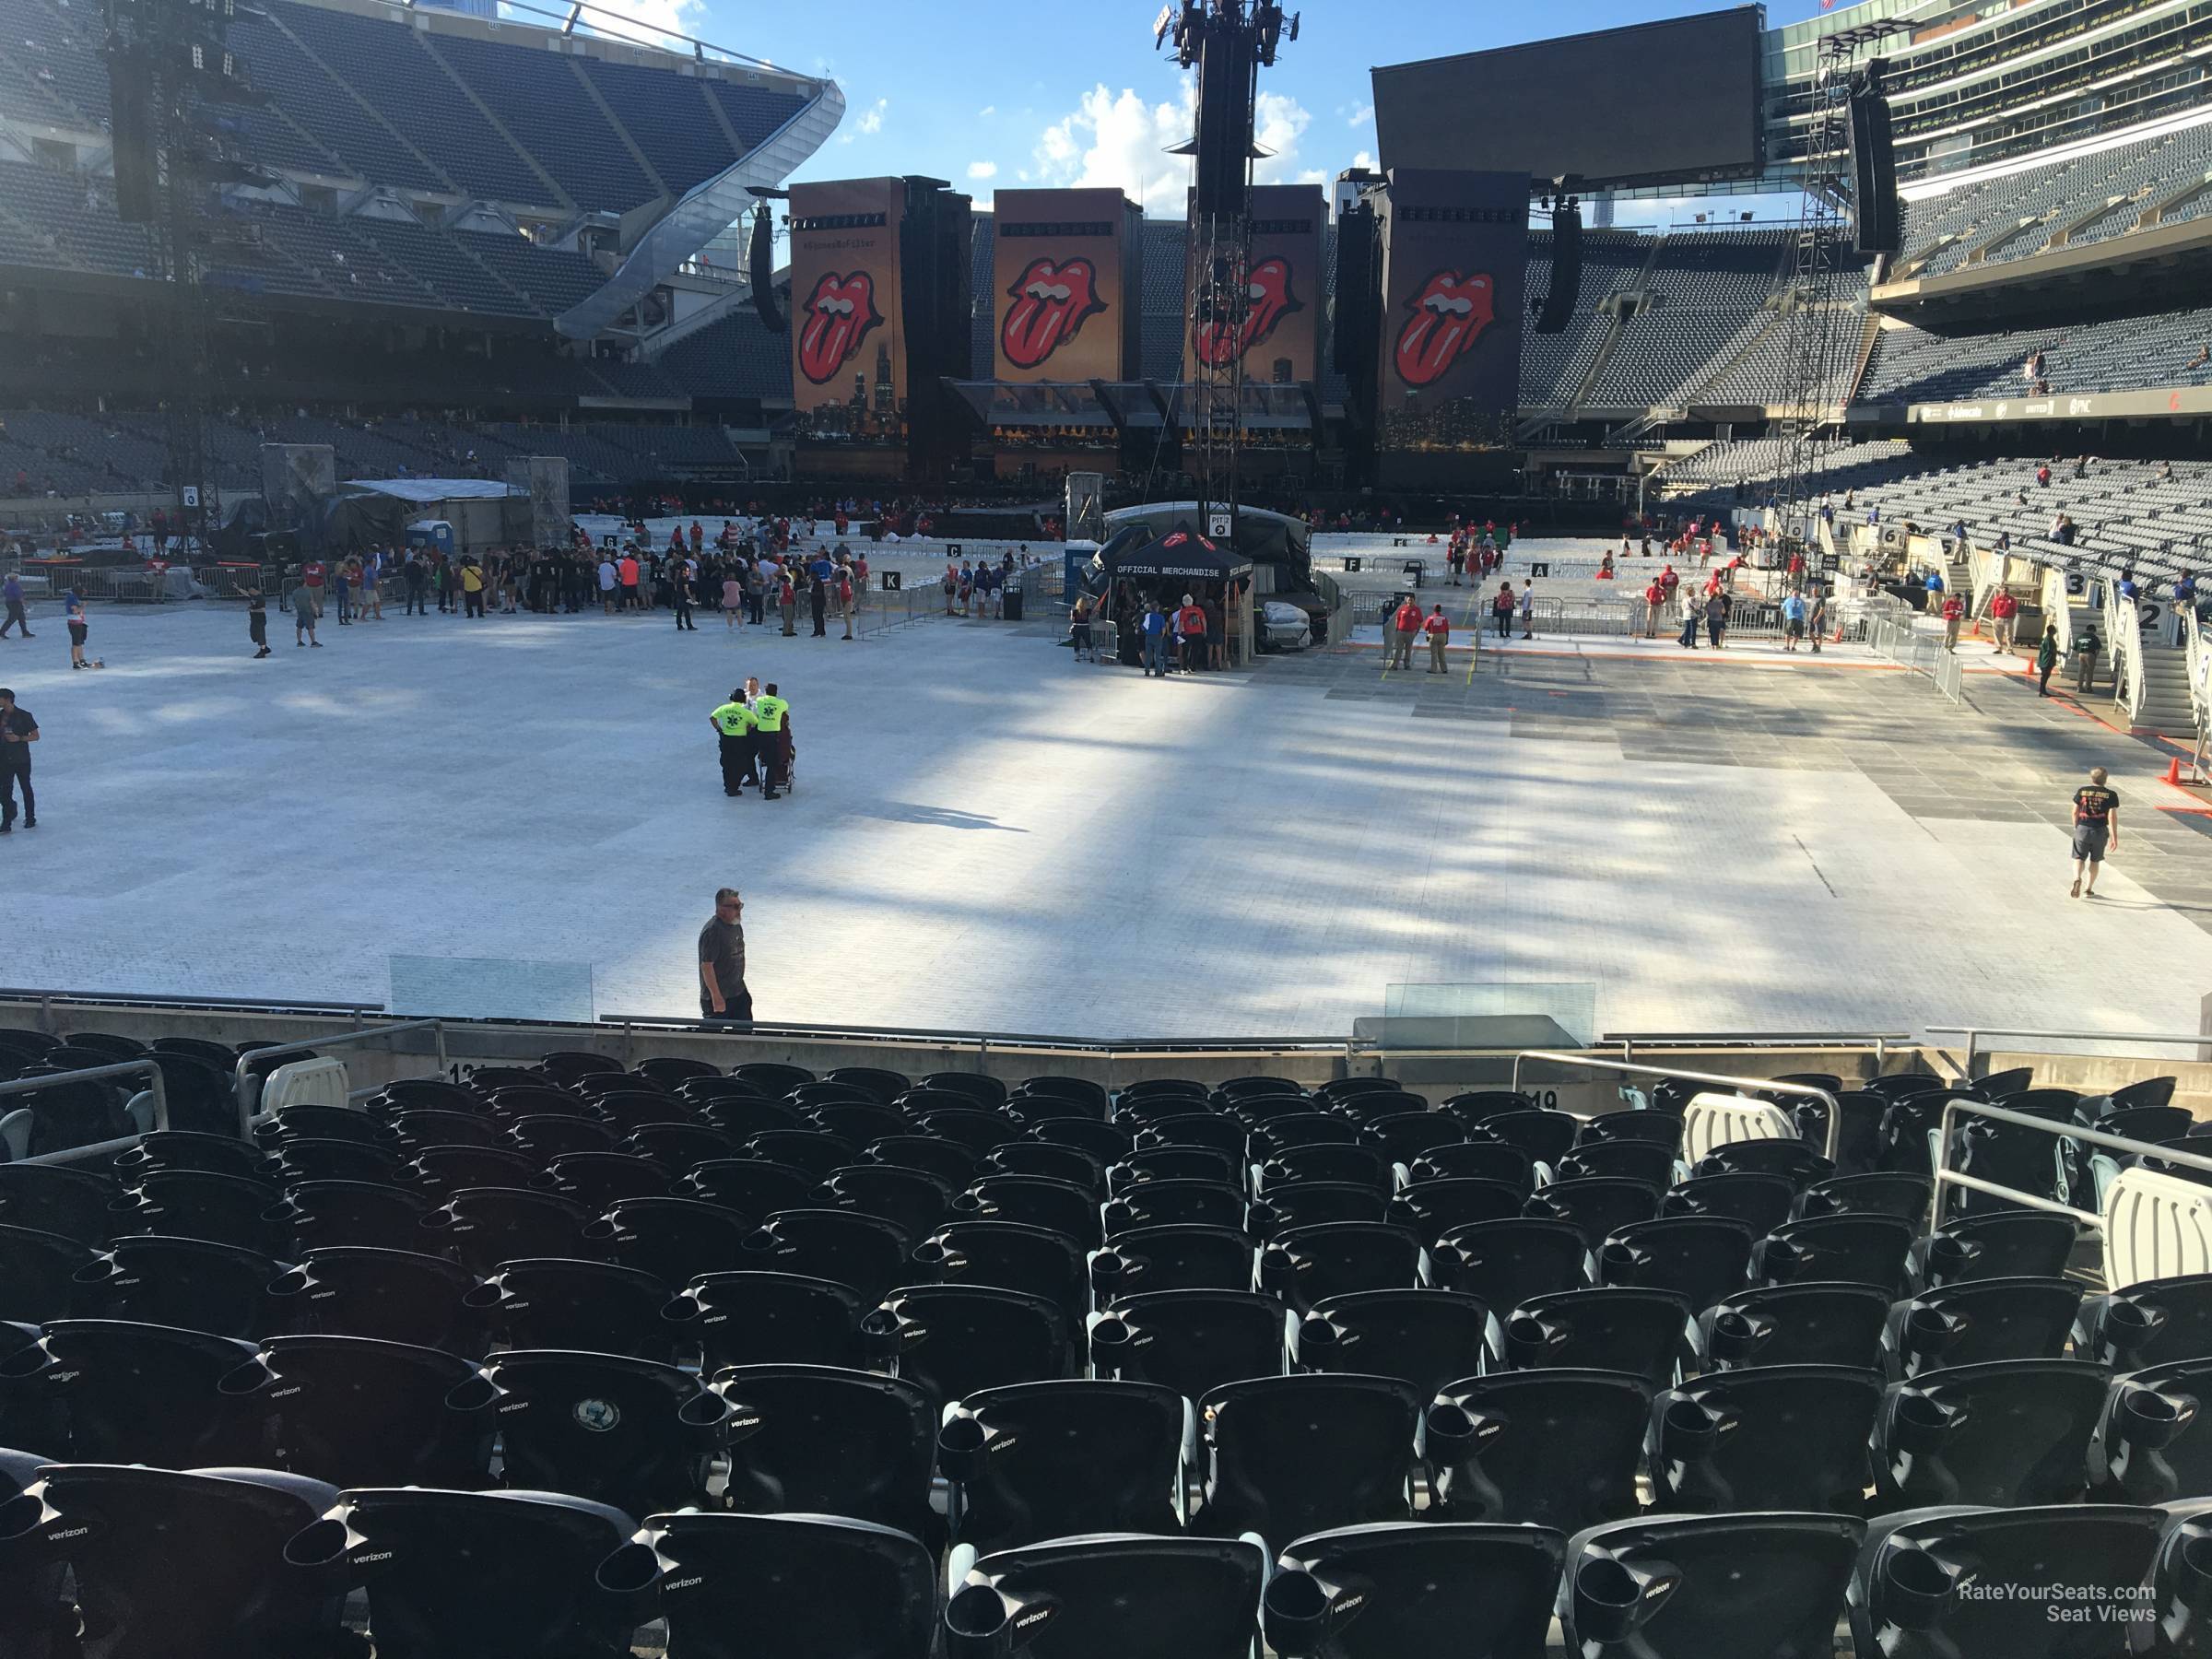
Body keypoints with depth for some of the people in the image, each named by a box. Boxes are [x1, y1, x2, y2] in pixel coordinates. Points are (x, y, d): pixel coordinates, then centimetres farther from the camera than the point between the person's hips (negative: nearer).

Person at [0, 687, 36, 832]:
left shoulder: (24, 715, -8)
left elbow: (35, 736, -5)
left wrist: (19, 738, -19)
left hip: (22, 760, -3)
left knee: (26, 789, 9)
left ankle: (30, 819, 23)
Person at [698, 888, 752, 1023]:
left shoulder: (736, 925, 7)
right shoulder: (713, 931, -22)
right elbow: (706, 966, -25)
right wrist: (716, 997, -25)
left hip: (738, 992, 8)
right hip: (720, 997, -8)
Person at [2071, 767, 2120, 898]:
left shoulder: (2082, 791, 0)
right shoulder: (2111, 795, -3)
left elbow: (2075, 812, 3)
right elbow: (2112, 816, -7)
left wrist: (2076, 828, 18)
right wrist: (2114, 837, -4)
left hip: (2083, 829, 0)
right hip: (2100, 831, 0)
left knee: (2079, 858, 7)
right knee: (2094, 860, 15)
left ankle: (2077, 879, -22)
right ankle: (2089, 889, 22)